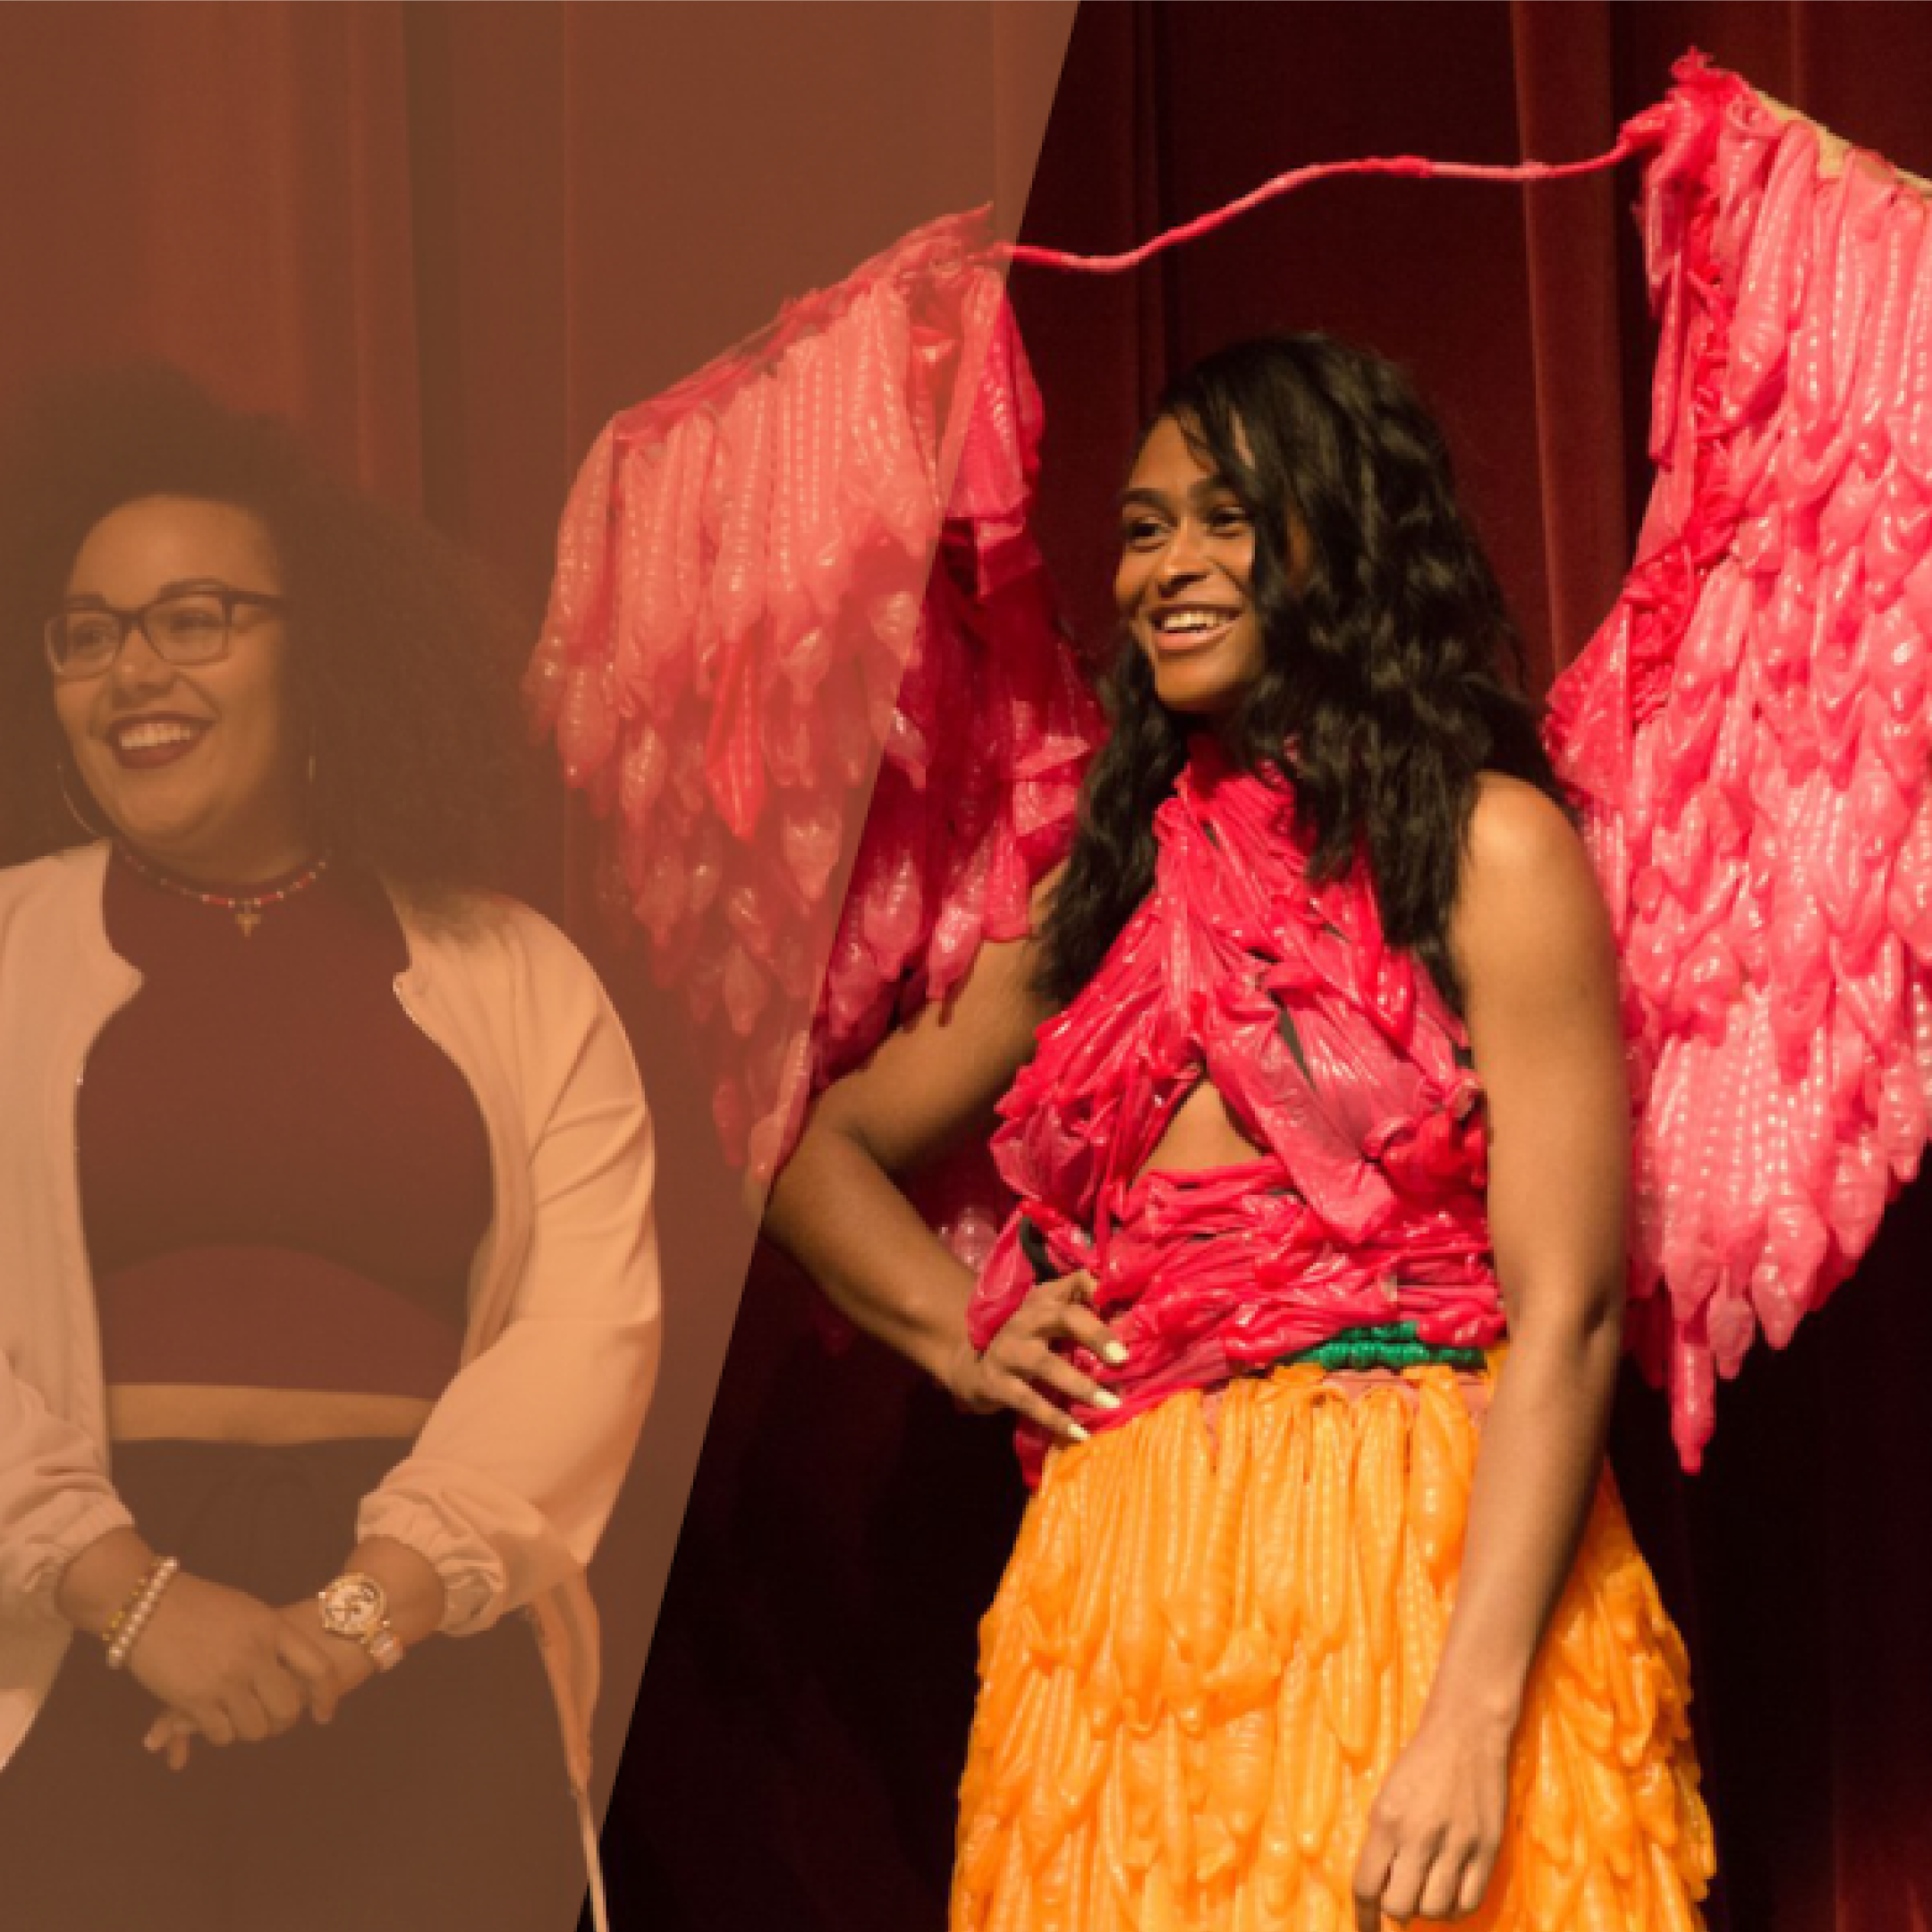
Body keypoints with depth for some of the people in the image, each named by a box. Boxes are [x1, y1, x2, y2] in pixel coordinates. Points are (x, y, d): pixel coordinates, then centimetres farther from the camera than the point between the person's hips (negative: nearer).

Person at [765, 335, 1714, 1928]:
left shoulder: (1486, 845, -2)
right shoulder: (1115, 886, 15)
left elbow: (1568, 1314, -10)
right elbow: (825, 1155, 28)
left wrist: (1471, 1722, -19)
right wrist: (963, 1334, 8)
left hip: (1413, 1577, -5)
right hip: (1123, 1598, 5)